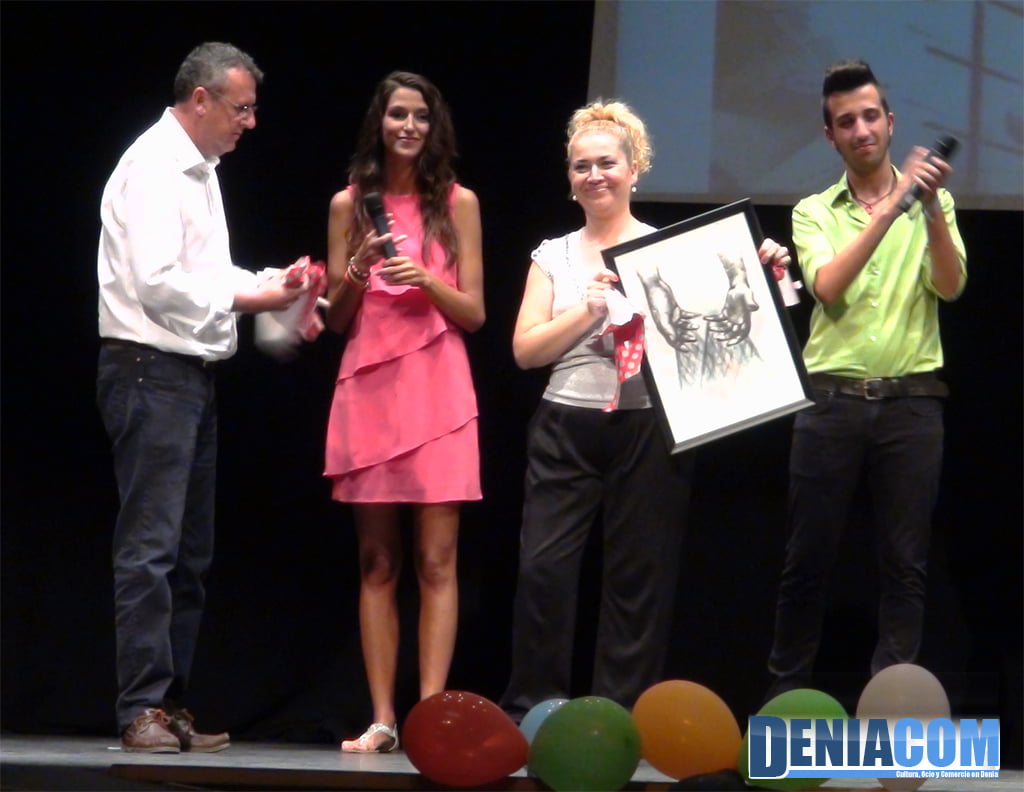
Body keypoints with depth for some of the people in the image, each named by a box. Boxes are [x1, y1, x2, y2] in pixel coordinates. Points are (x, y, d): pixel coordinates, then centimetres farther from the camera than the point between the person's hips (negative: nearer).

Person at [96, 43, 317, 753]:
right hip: (150, 369, -10)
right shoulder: (154, 167, -12)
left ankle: (170, 705, 14)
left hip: (191, 374, 10)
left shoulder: (200, 172, 19)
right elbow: (158, 282, -20)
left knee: (189, 552, 10)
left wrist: (269, 284, 6)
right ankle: (142, 711, -12)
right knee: (150, 547, -11)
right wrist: (248, 300, -13)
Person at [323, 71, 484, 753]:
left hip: (435, 390, -1)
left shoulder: (457, 203, 6)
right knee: (377, 563, 1)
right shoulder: (350, 204, 10)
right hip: (367, 387, 2)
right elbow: (334, 319, 10)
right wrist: (357, 271, -8)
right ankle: (382, 720, 1)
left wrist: (426, 280, -12)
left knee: (436, 561, -6)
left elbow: (474, 313, 4)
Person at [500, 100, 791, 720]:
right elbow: (525, 350, 2)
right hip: (566, 430, 2)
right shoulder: (555, 256, 12)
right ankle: (529, 715, 0)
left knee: (639, 580, -1)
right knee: (544, 570, -8)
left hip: (648, 431, -1)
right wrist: (587, 311, -10)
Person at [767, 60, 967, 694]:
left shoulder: (932, 204, 8)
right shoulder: (815, 212, 7)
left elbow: (951, 287, -8)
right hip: (832, 399, 0)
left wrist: (931, 205, -23)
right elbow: (828, 286, -12)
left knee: (906, 562, 0)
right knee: (809, 558, 4)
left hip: (911, 402, 0)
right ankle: (787, 694, 14)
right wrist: (890, 205, -20)